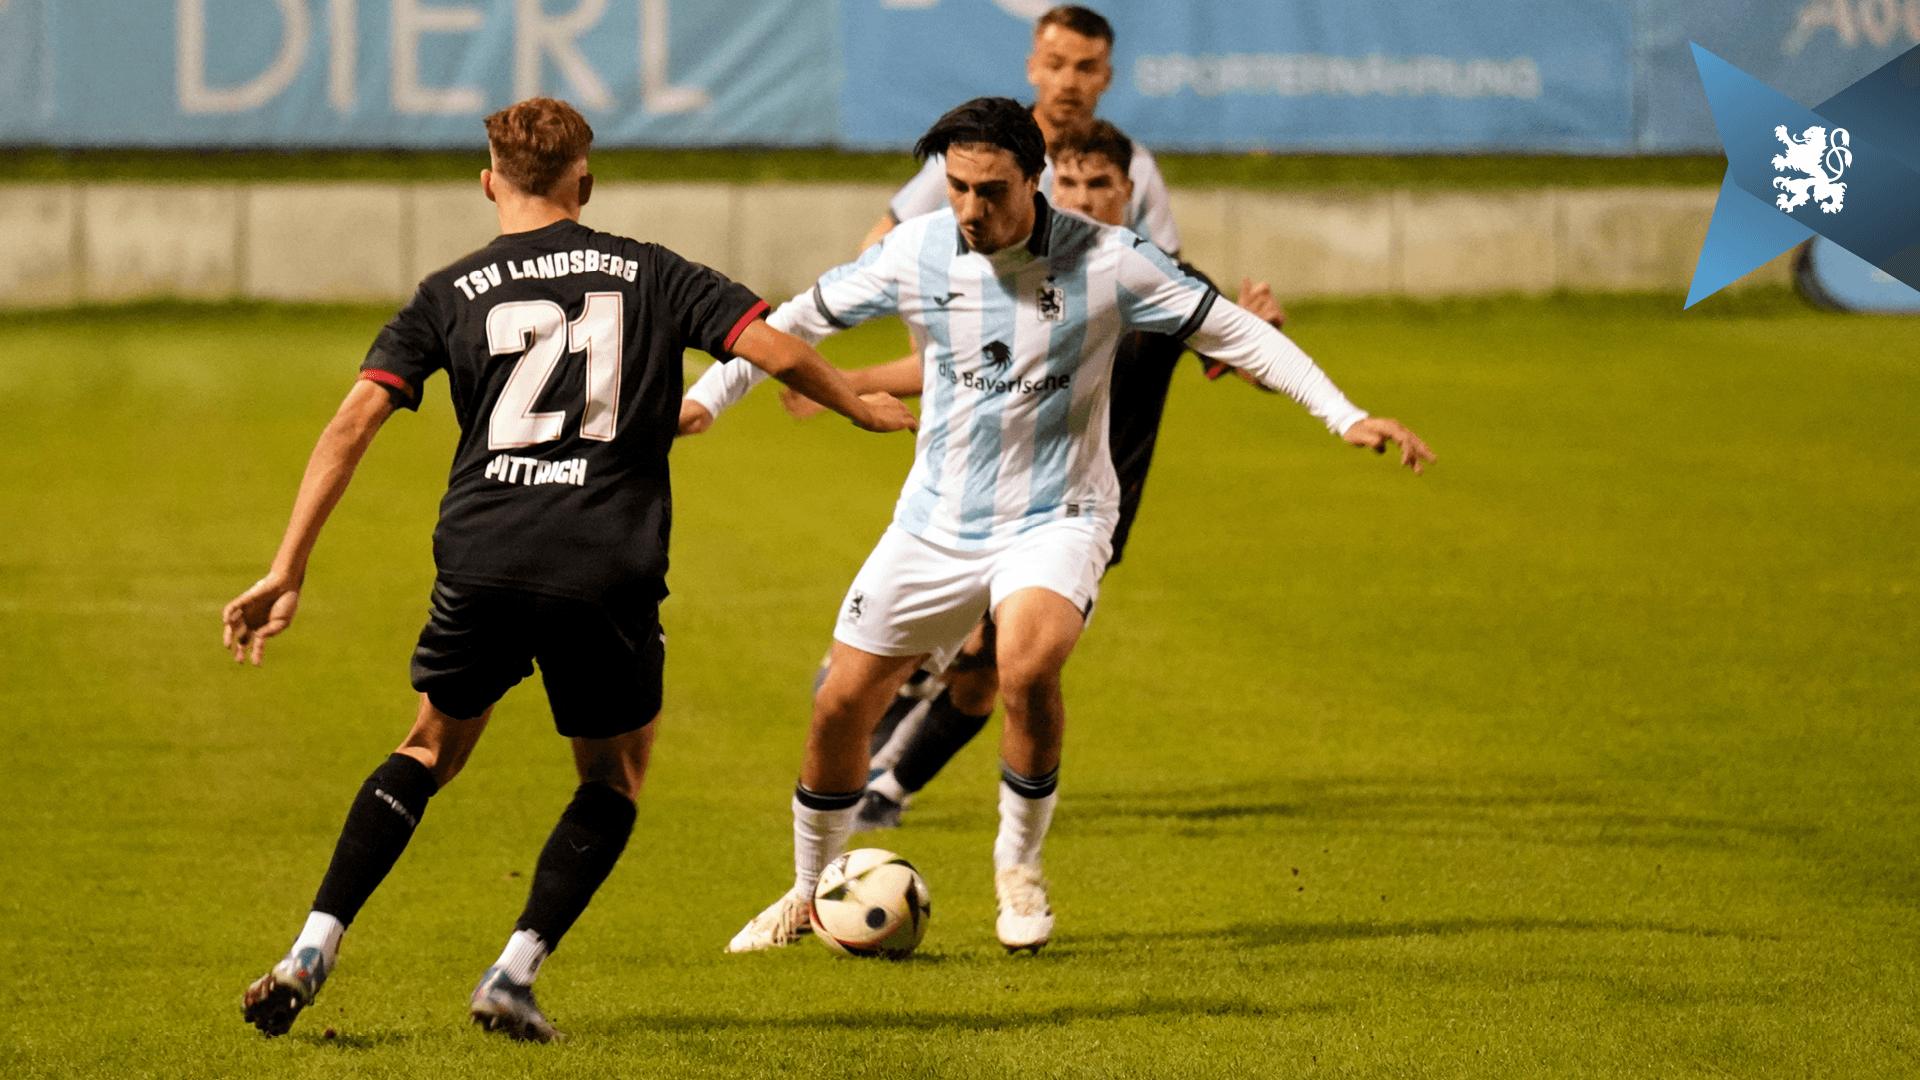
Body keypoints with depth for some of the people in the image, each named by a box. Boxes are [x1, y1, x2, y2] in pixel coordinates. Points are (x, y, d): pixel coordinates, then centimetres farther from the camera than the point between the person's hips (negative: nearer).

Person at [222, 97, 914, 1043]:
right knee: (615, 778, 20)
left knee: (429, 751, 23)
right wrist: (860, 406, 23)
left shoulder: (449, 295, 11)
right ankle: (514, 975, 5)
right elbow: (778, 351, 2)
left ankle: (312, 950, 9)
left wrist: (287, 573, 1)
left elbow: (353, 423, 2)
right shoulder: (648, 274, 9)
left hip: (482, 564, 1)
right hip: (610, 570, -1)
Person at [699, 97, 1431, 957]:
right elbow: (803, 319, 8)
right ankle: (810, 892, 27)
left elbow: (1234, 334, -7)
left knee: (1027, 669, -31)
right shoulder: (914, 255, -7)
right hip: (936, 522, 3)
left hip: (1054, 521, -3)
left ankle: (1019, 869, -7)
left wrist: (1346, 417, -13)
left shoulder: (1107, 262, -13)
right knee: (841, 705, 2)